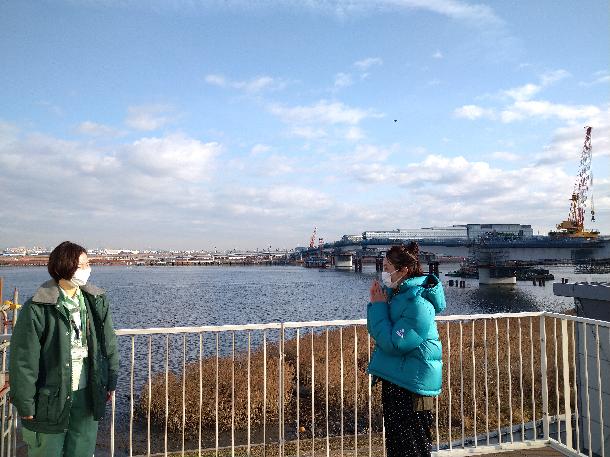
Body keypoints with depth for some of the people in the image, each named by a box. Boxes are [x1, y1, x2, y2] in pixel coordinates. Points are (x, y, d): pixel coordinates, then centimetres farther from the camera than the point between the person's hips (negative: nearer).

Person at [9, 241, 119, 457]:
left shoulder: (97, 301, 0)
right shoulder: (37, 308, -15)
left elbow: (109, 346, 7)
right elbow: (23, 361, -12)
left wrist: (111, 381, 9)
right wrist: (25, 405, -9)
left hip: (88, 396, 4)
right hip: (51, 399, -4)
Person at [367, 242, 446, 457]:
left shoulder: (417, 303, -24)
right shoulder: (396, 294, 4)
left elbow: (393, 343, -26)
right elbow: (379, 332, 10)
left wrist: (379, 306, -19)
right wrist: (376, 304, -4)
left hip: (411, 386, -9)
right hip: (394, 379, 9)